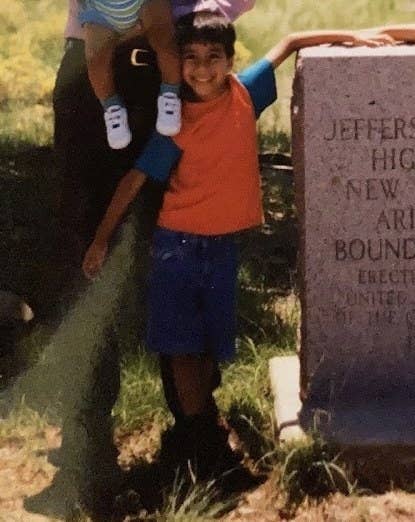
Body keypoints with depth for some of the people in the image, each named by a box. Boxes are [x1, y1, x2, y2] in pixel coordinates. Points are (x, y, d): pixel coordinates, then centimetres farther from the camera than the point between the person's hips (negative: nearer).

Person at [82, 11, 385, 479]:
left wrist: (349, 35, 1)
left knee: (211, 344, 11)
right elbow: (136, 178, -4)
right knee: (182, 345, -2)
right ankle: (200, 439, 7)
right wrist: (102, 237, -4)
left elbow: (289, 43, 6)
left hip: (223, 245, 2)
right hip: (178, 243, -2)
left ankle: (196, 422, 27)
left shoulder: (244, 95, -4)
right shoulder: (176, 123, -8)